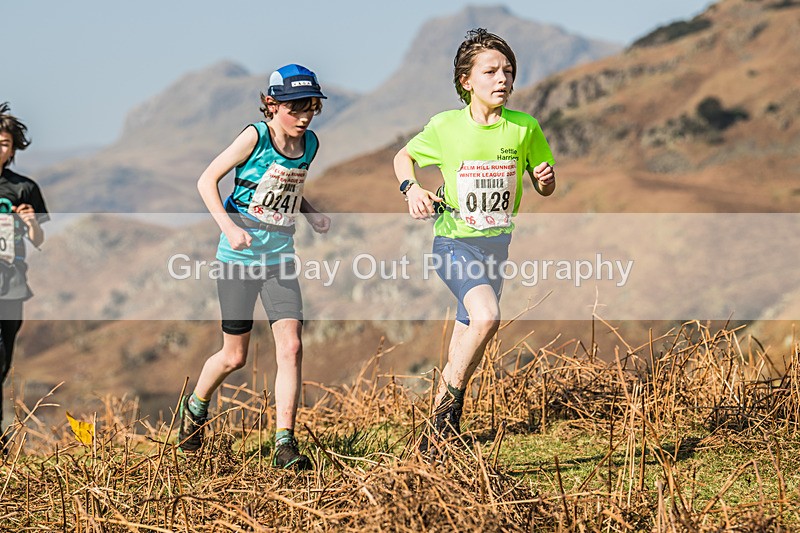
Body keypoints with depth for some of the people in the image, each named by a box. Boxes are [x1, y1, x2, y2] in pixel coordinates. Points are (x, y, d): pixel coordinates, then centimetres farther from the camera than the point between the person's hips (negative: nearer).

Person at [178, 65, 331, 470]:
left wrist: (312, 214, 3)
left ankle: (284, 443, -9)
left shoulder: (309, 144, 4)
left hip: (280, 259, 4)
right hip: (240, 257, -4)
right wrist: (229, 227, -22)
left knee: (290, 348, -12)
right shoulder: (256, 136, -13)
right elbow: (207, 180, -10)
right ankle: (195, 406, 37)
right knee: (235, 357, 6)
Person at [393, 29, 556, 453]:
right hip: (454, 242, -4)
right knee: (485, 317, -29)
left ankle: (440, 430, 28)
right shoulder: (446, 127, -8)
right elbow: (403, 156, 10)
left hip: (497, 245, 4)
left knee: (465, 344, 12)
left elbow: (545, 187, 7)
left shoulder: (525, 129, -4)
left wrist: (545, 179, -17)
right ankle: (447, 404, -10)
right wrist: (411, 188, -10)